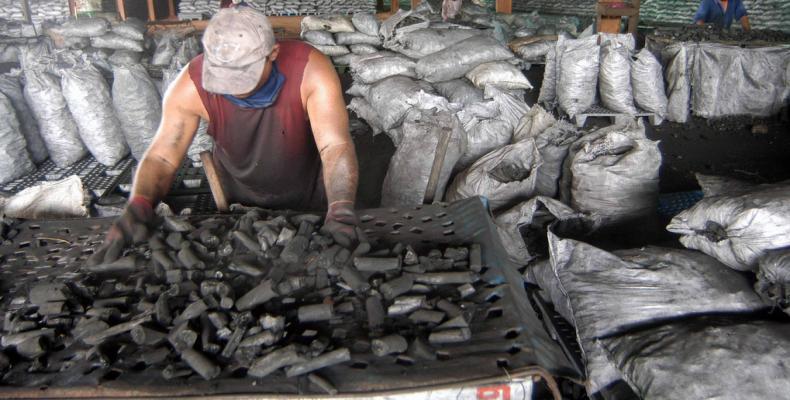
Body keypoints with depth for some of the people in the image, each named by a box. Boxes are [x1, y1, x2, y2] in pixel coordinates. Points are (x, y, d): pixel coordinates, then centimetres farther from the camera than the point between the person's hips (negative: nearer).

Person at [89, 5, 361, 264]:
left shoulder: (310, 71, -32)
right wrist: (138, 208, -42)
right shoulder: (191, 86, -27)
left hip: (308, 199, -1)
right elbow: (162, 157, -22)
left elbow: (335, 146, -39)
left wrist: (341, 212, -56)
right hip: (237, 201, 1)